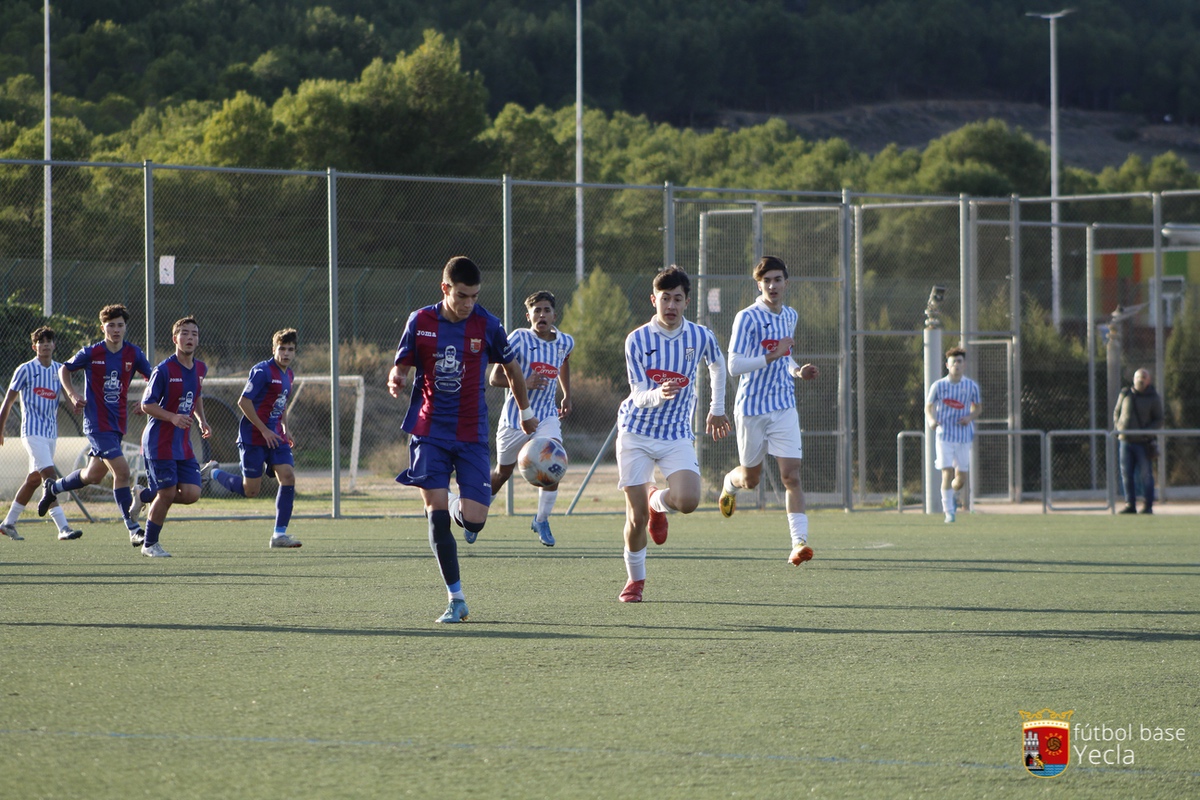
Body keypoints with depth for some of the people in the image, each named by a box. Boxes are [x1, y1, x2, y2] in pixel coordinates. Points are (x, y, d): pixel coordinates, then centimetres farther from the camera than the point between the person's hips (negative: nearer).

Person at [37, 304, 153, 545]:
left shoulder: (133, 354, 1)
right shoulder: (91, 353, -7)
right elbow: (64, 369, 8)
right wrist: (72, 395, -6)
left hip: (118, 423, 6)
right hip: (97, 423, -5)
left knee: (93, 475, 16)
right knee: (121, 471, -17)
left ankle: (52, 488, 43)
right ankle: (133, 529, -14)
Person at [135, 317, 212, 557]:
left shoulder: (200, 369, 7)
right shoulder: (164, 370, -14)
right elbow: (147, 404, -12)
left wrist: (202, 420, 12)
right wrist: (173, 417, -25)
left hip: (183, 445, 6)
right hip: (159, 444, -6)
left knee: (191, 494, -4)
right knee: (167, 494, -6)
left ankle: (148, 499, 24)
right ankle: (149, 544, 13)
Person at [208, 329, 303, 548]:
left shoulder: (288, 374, 12)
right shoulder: (263, 371, -14)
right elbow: (244, 402, -17)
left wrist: (285, 428, 16)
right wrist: (264, 430, -18)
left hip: (275, 436, 7)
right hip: (253, 437, -7)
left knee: (288, 476, -9)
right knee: (250, 490, -4)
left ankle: (279, 534, -5)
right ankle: (213, 473, 23)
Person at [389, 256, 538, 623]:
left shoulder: (487, 325, -2)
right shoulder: (420, 322, -2)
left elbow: (512, 369, 13)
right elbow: (401, 366, 6)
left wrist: (525, 412, 24)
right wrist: (395, 380, -19)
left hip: (471, 434, 0)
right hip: (429, 431, 0)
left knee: (474, 519, -11)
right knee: (436, 511, -11)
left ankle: (460, 509, 29)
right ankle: (456, 599, -3)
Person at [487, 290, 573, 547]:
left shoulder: (565, 342, 0)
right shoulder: (519, 338, -14)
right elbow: (495, 378, -14)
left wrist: (567, 395, 27)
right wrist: (523, 383, -30)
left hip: (546, 416, 2)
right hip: (515, 417, -2)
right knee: (502, 473, 12)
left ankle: (541, 521, -1)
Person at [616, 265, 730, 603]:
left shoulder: (701, 336, -5)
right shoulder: (637, 339, -10)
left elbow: (717, 365, 19)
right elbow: (639, 396, -15)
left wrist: (717, 408, 25)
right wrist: (659, 394, -37)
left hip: (677, 435, 1)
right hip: (636, 433, -1)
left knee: (687, 500, -22)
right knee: (636, 517, -4)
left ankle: (658, 502, 16)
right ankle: (635, 579, 21)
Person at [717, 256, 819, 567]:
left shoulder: (790, 316, 9)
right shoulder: (747, 318, -13)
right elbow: (734, 365, -20)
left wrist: (798, 371, 4)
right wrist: (773, 356, -31)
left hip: (784, 407, 4)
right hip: (752, 408, -4)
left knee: (791, 475, -11)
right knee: (751, 479, 12)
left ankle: (799, 541, -15)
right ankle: (730, 482, 49)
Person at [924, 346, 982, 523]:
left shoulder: (972, 386, 2)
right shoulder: (939, 385, -1)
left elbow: (978, 408, 14)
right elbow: (928, 407, 7)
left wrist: (970, 417, -8)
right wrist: (931, 420, -14)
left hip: (964, 437, 2)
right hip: (944, 435, -2)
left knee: (962, 479, 5)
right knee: (947, 473, -13)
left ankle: (951, 493, 38)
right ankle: (949, 511, -3)